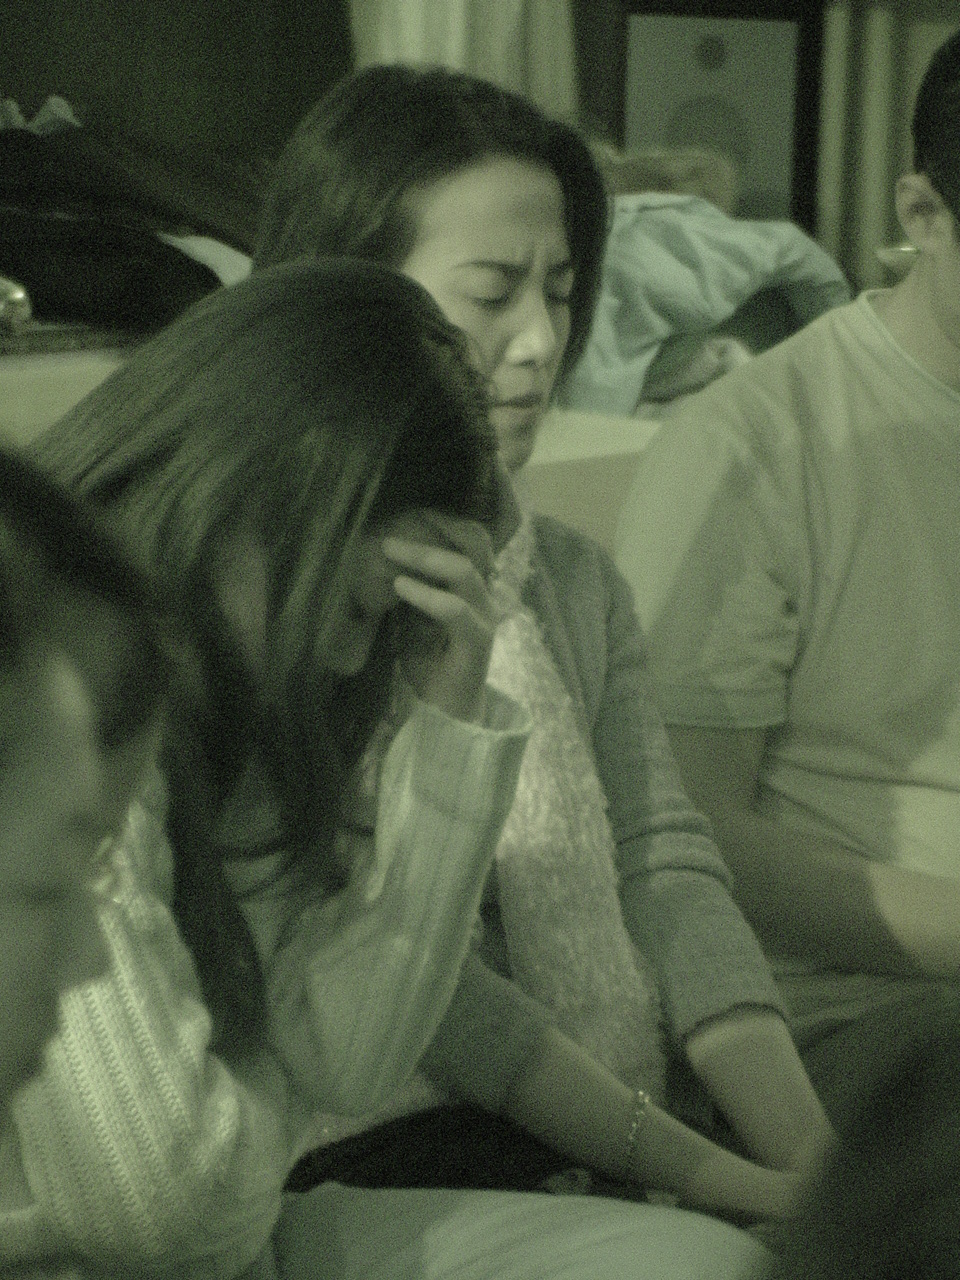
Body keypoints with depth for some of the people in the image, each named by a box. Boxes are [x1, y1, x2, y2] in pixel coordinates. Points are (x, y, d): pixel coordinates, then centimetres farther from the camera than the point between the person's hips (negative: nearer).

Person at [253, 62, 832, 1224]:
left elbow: (666, 867, 5)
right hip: (391, 1150, -6)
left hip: (655, 1120, 6)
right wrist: (706, 1178, -17)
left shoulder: (577, 584, 16)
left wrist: (810, 1156, -9)